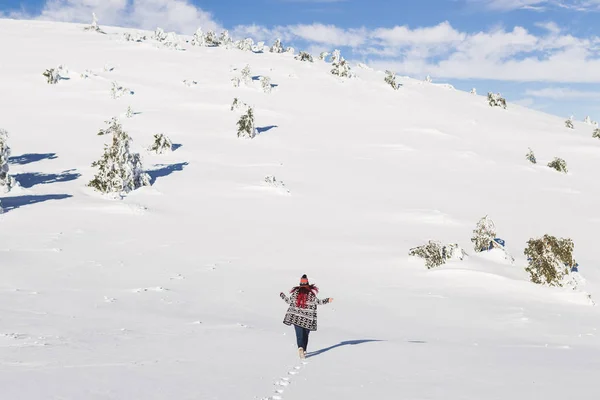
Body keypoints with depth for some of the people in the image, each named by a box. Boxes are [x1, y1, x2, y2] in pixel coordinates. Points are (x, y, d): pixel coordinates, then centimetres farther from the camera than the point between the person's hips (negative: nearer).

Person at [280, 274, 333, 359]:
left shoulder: (296, 291, -1)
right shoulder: (311, 292, -6)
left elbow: (289, 301, 10)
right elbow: (317, 302, -4)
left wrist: (282, 295, 26)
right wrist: (327, 300, 3)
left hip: (296, 317, 0)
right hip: (307, 318, 0)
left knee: (299, 333, -3)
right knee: (305, 334, 15)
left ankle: (300, 347, -27)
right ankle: (304, 350, 21)